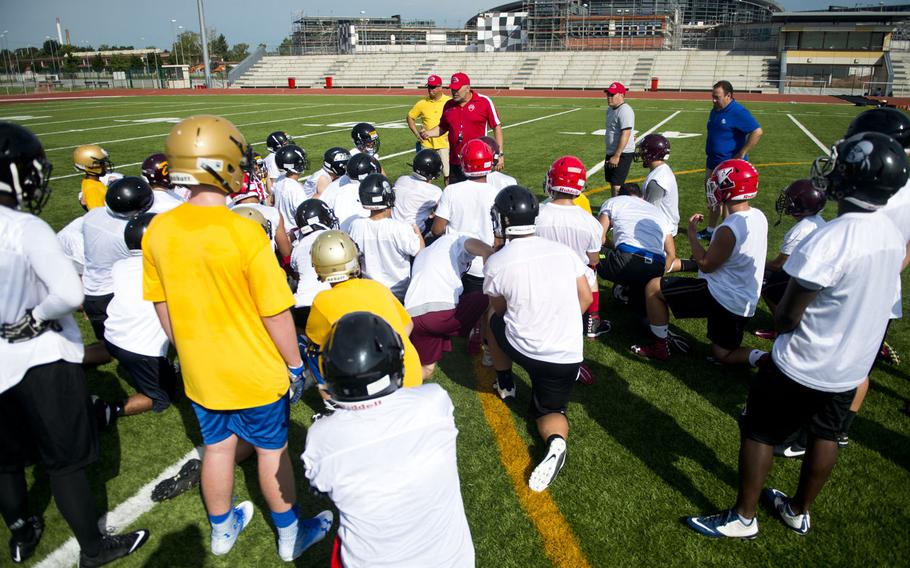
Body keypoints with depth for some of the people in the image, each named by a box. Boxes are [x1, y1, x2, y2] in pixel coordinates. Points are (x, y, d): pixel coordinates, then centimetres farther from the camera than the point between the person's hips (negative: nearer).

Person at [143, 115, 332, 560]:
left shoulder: (158, 231, -10)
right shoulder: (244, 234, -26)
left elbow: (162, 306, 2)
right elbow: (276, 314, -20)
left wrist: (187, 351, 17)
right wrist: (295, 365, -5)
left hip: (200, 370, 5)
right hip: (255, 372, -5)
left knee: (217, 446, 23)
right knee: (271, 451, 15)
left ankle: (222, 530, 45)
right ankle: (290, 535, 35)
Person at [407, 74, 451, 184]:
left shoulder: (450, 102, -4)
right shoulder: (422, 103, 2)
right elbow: (410, 117, 13)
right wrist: (417, 134, 5)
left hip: (444, 144, -2)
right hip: (426, 144, 2)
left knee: (447, 175, 1)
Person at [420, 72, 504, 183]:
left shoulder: (484, 101, -6)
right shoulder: (449, 105, 8)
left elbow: (497, 126, -4)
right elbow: (443, 127, 20)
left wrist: (500, 154, -8)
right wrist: (428, 133, 0)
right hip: (455, 162, 5)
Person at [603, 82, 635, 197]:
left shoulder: (625, 111, -17)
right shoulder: (610, 109, 13)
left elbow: (625, 135, -24)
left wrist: (617, 156, -27)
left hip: (622, 154, -10)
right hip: (611, 153, 10)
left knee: (617, 185, -11)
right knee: (612, 183, 16)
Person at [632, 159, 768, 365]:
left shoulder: (729, 229, -26)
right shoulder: (758, 216, 1)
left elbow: (706, 265, -13)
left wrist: (692, 233, -5)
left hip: (723, 298, -9)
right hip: (745, 301, 9)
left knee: (653, 288, 0)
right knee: (722, 354, 25)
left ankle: (661, 347, 11)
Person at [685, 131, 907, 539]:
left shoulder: (830, 239, -29)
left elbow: (787, 317, -22)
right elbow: (864, 301, 7)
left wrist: (780, 321, 0)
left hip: (804, 367, -8)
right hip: (853, 367, 8)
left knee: (758, 434, 9)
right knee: (824, 436, 22)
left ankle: (743, 518, 24)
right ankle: (798, 511, 42)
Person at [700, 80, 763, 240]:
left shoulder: (738, 112, -16)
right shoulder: (715, 111, 10)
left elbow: (757, 132, -22)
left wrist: (741, 155, -20)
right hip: (712, 164, 8)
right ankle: (710, 230, 29)